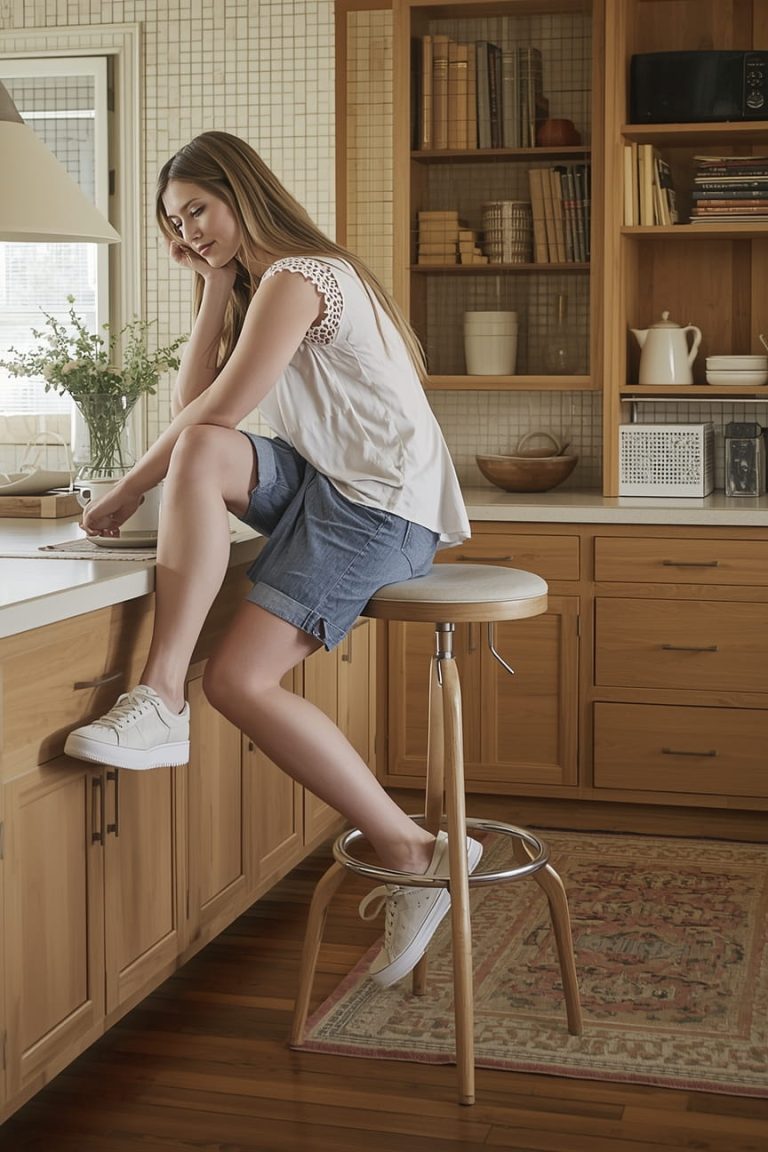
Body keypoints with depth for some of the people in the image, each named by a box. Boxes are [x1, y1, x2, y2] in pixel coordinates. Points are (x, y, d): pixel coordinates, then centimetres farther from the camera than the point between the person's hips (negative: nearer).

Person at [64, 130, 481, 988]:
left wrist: (124, 495, -3)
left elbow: (217, 410, -14)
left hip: (386, 508, -9)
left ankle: (414, 853, -13)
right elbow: (190, 412, 12)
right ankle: (160, 696, -27)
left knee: (240, 680, -20)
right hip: (326, 489, 9)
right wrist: (214, 288, 11)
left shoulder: (295, 278, -9)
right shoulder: (262, 286, 24)